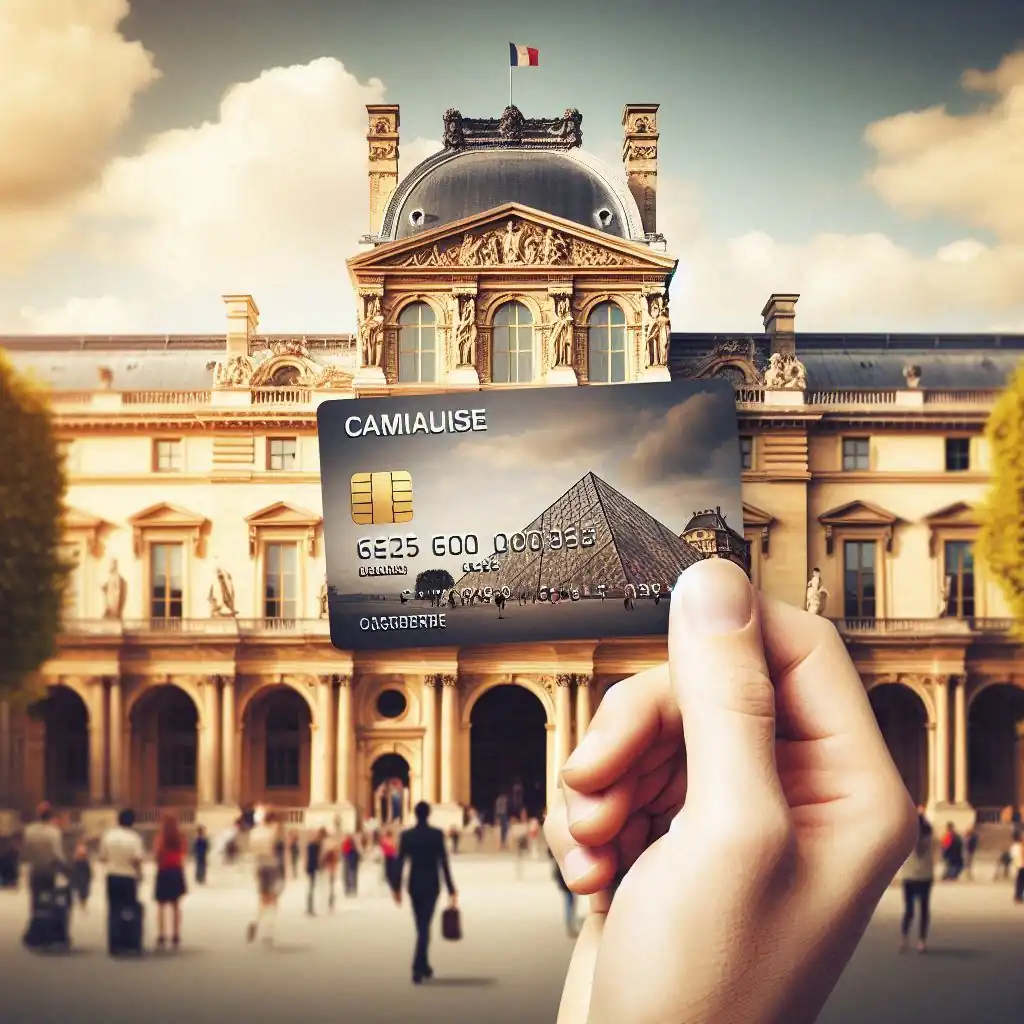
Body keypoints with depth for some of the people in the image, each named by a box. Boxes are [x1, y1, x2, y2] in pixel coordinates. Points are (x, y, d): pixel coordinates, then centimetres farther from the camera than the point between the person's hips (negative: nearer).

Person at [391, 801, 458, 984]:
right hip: (432, 885, -3)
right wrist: (451, 889, -4)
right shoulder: (437, 834, -7)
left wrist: (396, 887, 5)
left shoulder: (406, 835, -1)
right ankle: (417, 967, -18)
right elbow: (443, 863, -8)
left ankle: (424, 966, 24)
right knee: (424, 926, -5)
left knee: (421, 926, 16)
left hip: (414, 885, 3)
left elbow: (400, 863, -2)